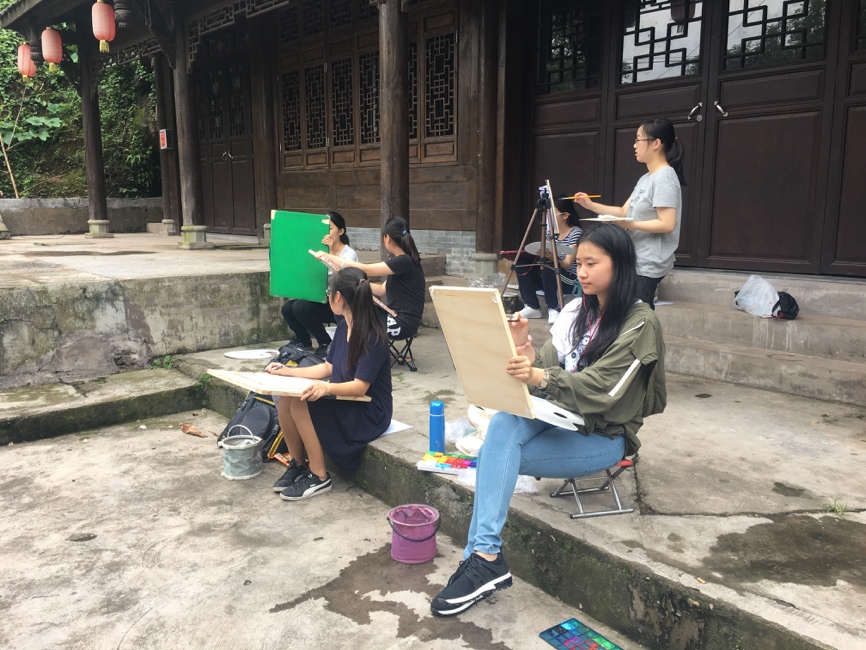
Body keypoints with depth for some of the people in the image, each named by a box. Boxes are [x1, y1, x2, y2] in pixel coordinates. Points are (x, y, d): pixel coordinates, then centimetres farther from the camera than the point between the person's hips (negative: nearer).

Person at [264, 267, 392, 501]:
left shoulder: (372, 337, -22)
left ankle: (319, 477, -12)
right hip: (345, 403, 8)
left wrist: (327, 387, -43)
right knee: (285, 400, -13)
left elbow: (360, 386, -26)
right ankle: (298, 464, 6)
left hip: (369, 413, -8)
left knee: (301, 403, -26)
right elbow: (328, 367, 12)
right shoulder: (344, 326, 4)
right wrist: (289, 371, 8)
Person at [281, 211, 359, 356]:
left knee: (301, 307, -26)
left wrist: (330, 254, -34)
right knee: (287, 307, -13)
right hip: (323, 300, 7)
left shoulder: (349, 254, -10)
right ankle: (303, 339, 15)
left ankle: (326, 344, -7)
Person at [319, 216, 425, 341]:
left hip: (403, 323, -9)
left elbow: (365, 270, -21)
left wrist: (331, 258, -14)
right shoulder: (402, 261, 11)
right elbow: (382, 290, 11)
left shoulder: (405, 261, -19)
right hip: (395, 316, 9)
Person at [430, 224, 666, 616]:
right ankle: (484, 558, -29)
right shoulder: (576, 311, 7)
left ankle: (484, 558, -15)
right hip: (561, 415, 5)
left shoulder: (640, 323, -12)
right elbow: (549, 371, 2)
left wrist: (541, 378, -41)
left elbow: (600, 387, -23)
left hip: (605, 434, -5)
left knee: (499, 456, -24)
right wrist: (526, 353, -20)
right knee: (503, 424, -28)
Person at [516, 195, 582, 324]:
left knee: (547, 270, -36)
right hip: (550, 277, 7)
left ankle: (554, 308, -16)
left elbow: (567, 264, -18)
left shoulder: (575, 232, -12)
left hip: (570, 281, -6)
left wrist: (553, 258, -38)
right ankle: (532, 307, -7)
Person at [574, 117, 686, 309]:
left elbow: (667, 224, -23)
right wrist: (591, 205, 5)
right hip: (638, 260, 10)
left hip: (649, 264, -10)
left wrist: (629, 225, -27)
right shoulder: (645, 179, 15)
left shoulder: (664, 178, -16)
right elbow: (625, 212, 14)